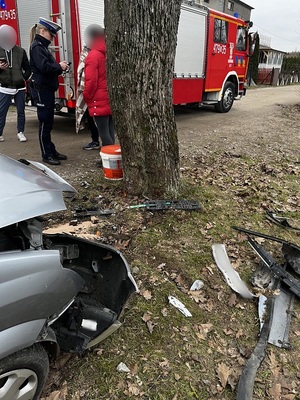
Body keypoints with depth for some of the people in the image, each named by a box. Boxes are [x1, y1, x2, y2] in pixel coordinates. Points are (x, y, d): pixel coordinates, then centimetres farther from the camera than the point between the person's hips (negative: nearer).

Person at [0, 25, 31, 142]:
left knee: (21, 111, 8)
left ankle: (20, 132, 20)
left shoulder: (20, 51, 5)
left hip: (20, 88, 1)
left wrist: (24, 78, -2)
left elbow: (27, 68, 11)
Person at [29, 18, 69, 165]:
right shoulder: (36, 47, -10)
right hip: (41, 89, -10)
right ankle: (46, 155, 2)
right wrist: (59, 66, -10)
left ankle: (52, 151, 22)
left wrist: (60, 66, 2)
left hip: (48, 89, 10)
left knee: (48, 122, 13)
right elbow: (43, 67, -23)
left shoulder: (43, 46, 18)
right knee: (44, 123, -5)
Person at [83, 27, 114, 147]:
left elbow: (91, 81, -15)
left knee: (103, 133, -4)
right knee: (110, 131, 13)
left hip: (99, 101, -7)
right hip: (112, 99, 7)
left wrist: (87, 98, -2)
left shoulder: (93, 55, -10)